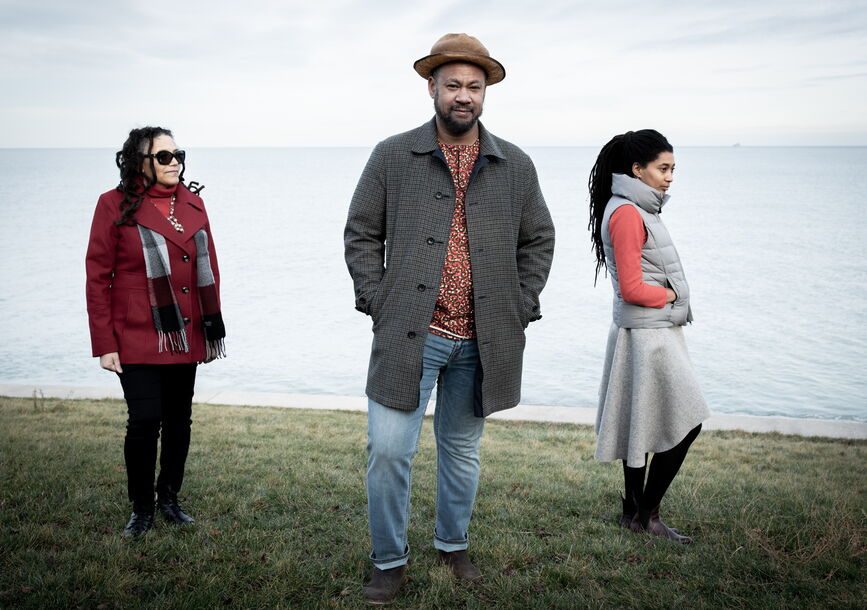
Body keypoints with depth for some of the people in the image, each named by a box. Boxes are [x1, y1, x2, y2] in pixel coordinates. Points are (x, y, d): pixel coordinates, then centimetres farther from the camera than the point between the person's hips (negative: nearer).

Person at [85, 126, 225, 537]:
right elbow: (97, 277, -4)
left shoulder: (192, 203, 8)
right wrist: (104, 344, -8)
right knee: (144, 421, -8)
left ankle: (169, 498, 29)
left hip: (186, 336, 5)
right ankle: (141, 509, 12)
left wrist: (212, 328, 10)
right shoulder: (115, 205, -5)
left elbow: (209, 268, 13)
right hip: (138, 338, -4)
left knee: (179, 420, 11)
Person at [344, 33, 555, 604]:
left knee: (462, 449, 15)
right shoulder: (392, 156, 1)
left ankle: (453, 544, 37)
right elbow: (361, 234, 5)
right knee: (389, 450, -4)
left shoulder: (515, 166, 7)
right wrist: (379, 302, -5)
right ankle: (390, 560, 16)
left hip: (480, 340, 2)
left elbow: (538, 241, 14)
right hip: (409, 335, -2)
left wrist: (519, 309, 4)